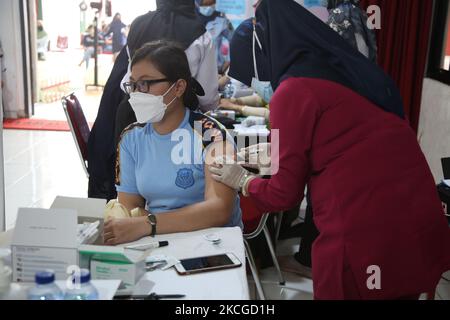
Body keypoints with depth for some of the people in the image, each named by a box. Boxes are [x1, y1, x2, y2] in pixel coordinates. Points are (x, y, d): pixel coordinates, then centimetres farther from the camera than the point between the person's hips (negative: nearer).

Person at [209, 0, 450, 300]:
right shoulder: (356, 70, 11)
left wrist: (242, 180, 16)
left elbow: (284, 194, -3)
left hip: (362, 243, -7)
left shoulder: (293, 90, -9)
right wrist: (273, 155, 36)